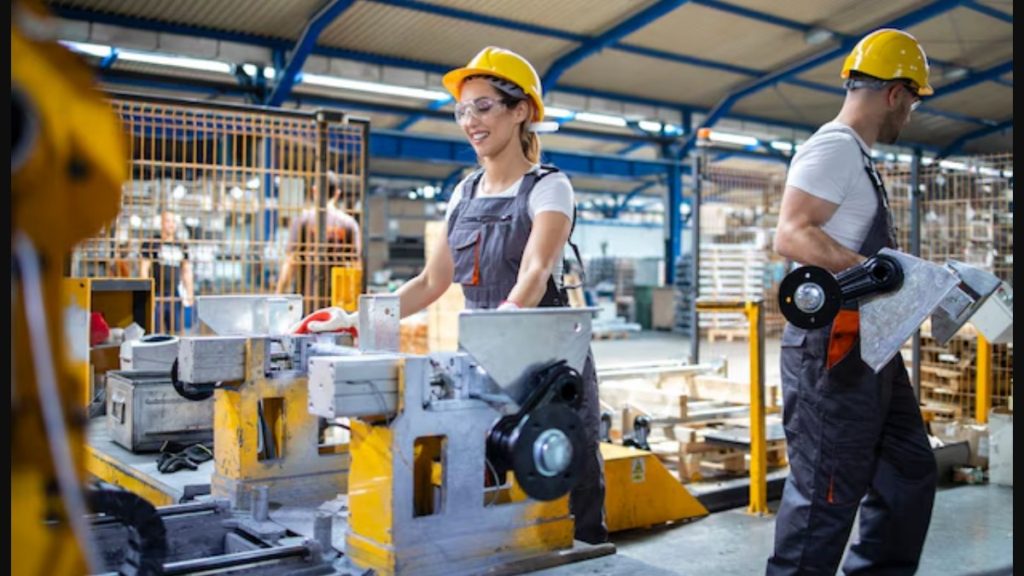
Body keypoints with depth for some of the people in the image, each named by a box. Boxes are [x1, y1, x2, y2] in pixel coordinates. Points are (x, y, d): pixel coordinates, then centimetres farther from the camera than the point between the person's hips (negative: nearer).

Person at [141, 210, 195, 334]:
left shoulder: (182, 246, 12)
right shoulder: (150, 244, 0)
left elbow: (187, 272, 17)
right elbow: (143, 269, -3)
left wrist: (190, 294, 12)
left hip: (175, 297, 4)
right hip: (156, 296, -4)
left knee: (176, 332, 4)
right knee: (157, 333, -4)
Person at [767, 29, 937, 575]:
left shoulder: (857, 156, 19)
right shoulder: (835, 146, -12)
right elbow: (792, 236, -24)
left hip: (868, 343, 11)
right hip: (833, 344, -11)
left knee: (908, 470, 18)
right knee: (828, 490, -5)